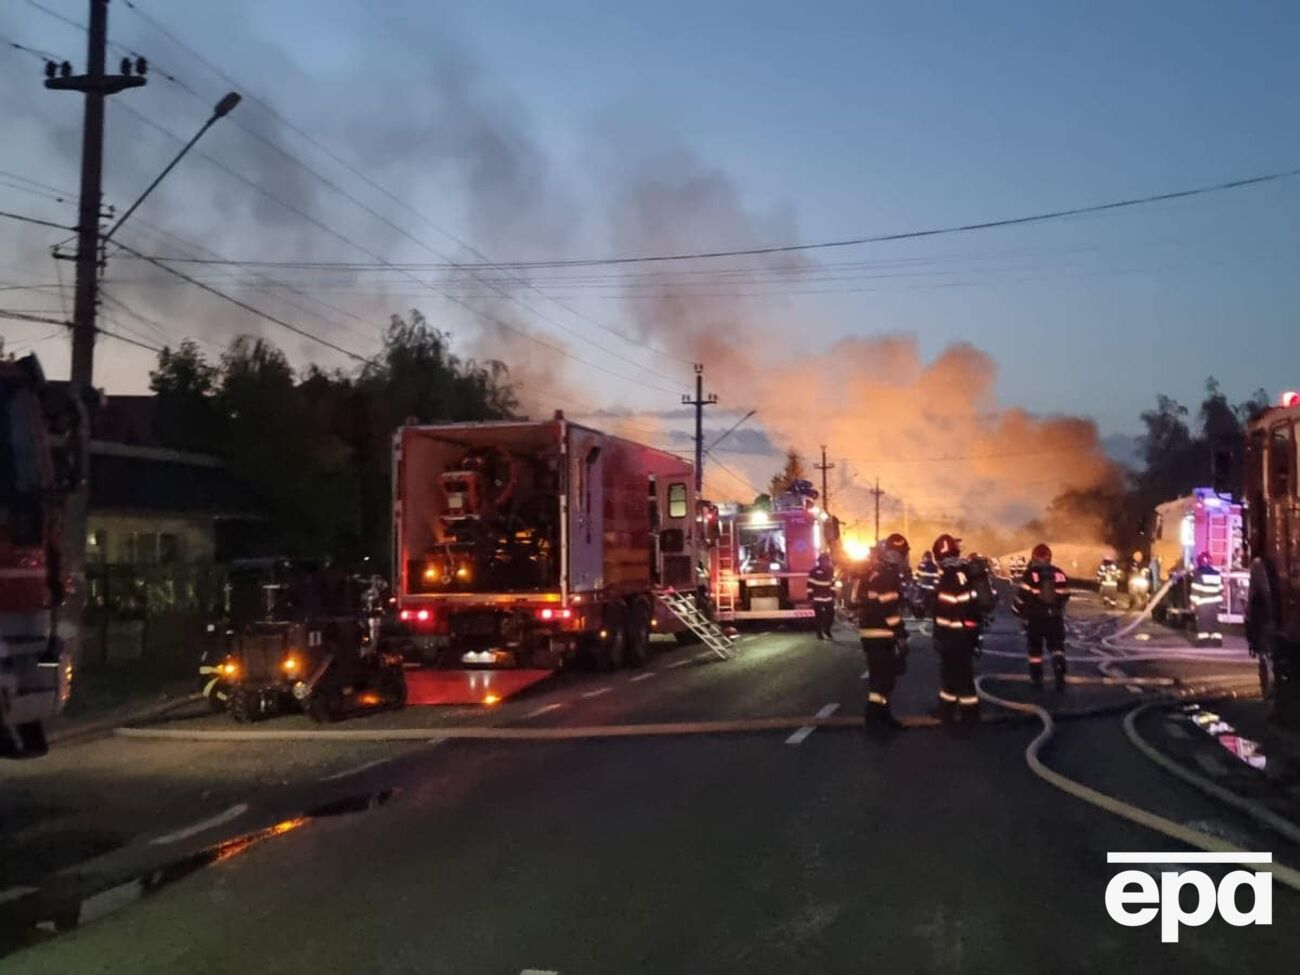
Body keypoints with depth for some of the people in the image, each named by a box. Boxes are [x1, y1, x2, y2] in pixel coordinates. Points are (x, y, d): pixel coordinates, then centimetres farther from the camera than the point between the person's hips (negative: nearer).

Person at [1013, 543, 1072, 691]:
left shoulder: (1030, 574, -11)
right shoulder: (1059, 574, 1)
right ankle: (1060, 677, -9)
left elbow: (1022, 595, -13)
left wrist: (1018, 610, 5)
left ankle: (1037, 679, 15)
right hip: (1055, 617, 2)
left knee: (1035, 649, 11)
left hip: (1035, 618, -2)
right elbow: (1065, 596, 8)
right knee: (1057, 647, 9)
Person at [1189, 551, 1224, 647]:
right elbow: (1221, 590, 12)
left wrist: (1193, 603, -8)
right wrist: (1219, 602, 21)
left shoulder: (1197, 573, -8)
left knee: (1202, 624, -1)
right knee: (1214, 623, 11)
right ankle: (1217, 644, 9)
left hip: (1202, 604, -5)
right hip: (1214, 604, 5)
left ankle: (1203, 645, -5)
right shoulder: (1217, 574, 8)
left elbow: (1195, 590, -12)